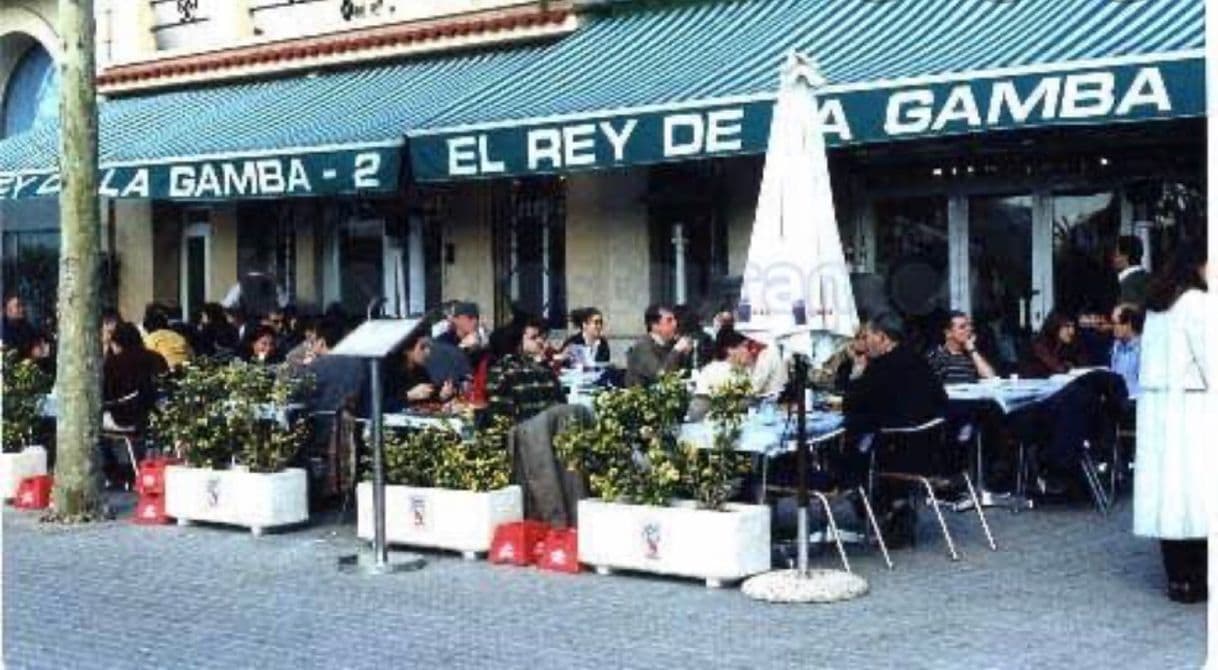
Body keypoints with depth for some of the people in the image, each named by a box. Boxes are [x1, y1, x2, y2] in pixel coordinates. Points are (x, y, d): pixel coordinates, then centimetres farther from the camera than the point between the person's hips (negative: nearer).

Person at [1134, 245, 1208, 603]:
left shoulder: (1158, 304, 15)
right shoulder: (1196, 302, -10)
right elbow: (1207, 357, -13)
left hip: (1156, 404, 8)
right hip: (1188, 404, -8)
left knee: (1166, 486, 7)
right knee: (1194, 489, -5)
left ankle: (1178, 576, 11)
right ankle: (1191, 580, -5)